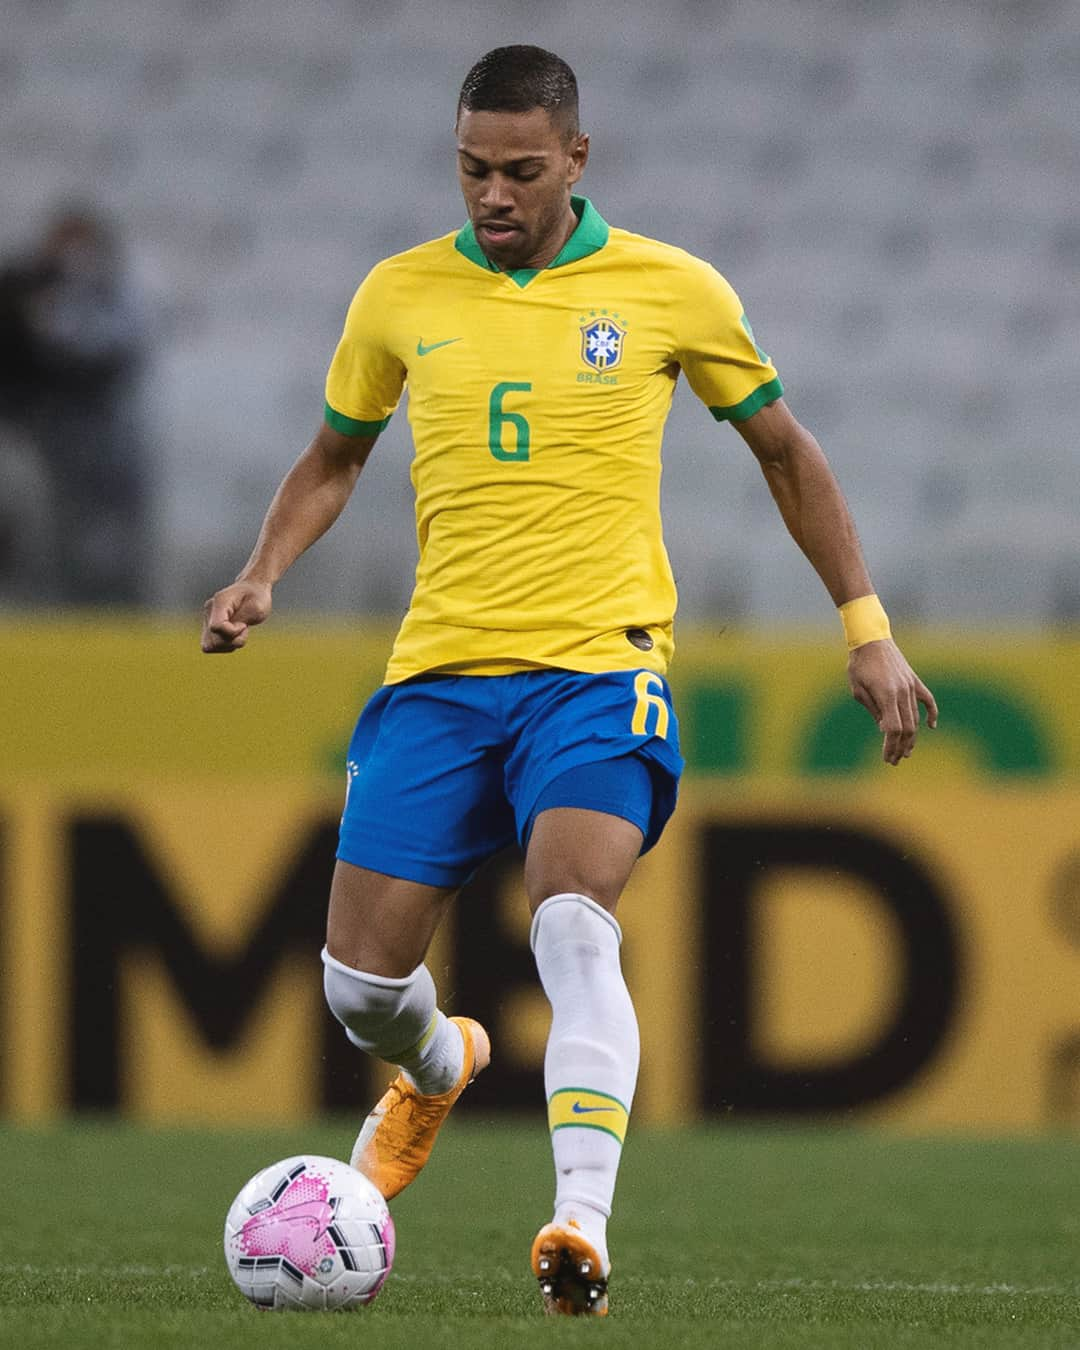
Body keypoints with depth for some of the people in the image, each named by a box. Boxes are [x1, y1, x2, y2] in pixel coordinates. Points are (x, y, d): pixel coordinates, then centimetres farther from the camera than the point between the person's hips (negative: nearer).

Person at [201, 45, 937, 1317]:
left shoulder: (671, 291, 0)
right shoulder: (400, 294, 6)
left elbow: (783, 448, 13)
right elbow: (335, 455, 21)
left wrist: (866, 625, 12)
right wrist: (262, 574, 3)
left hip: (597, 671, -3)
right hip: (437, 673, 3)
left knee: (573, 924, -28)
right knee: (361, 980, 1)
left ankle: (582, 1222, -33)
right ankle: (437, 1069, 38)